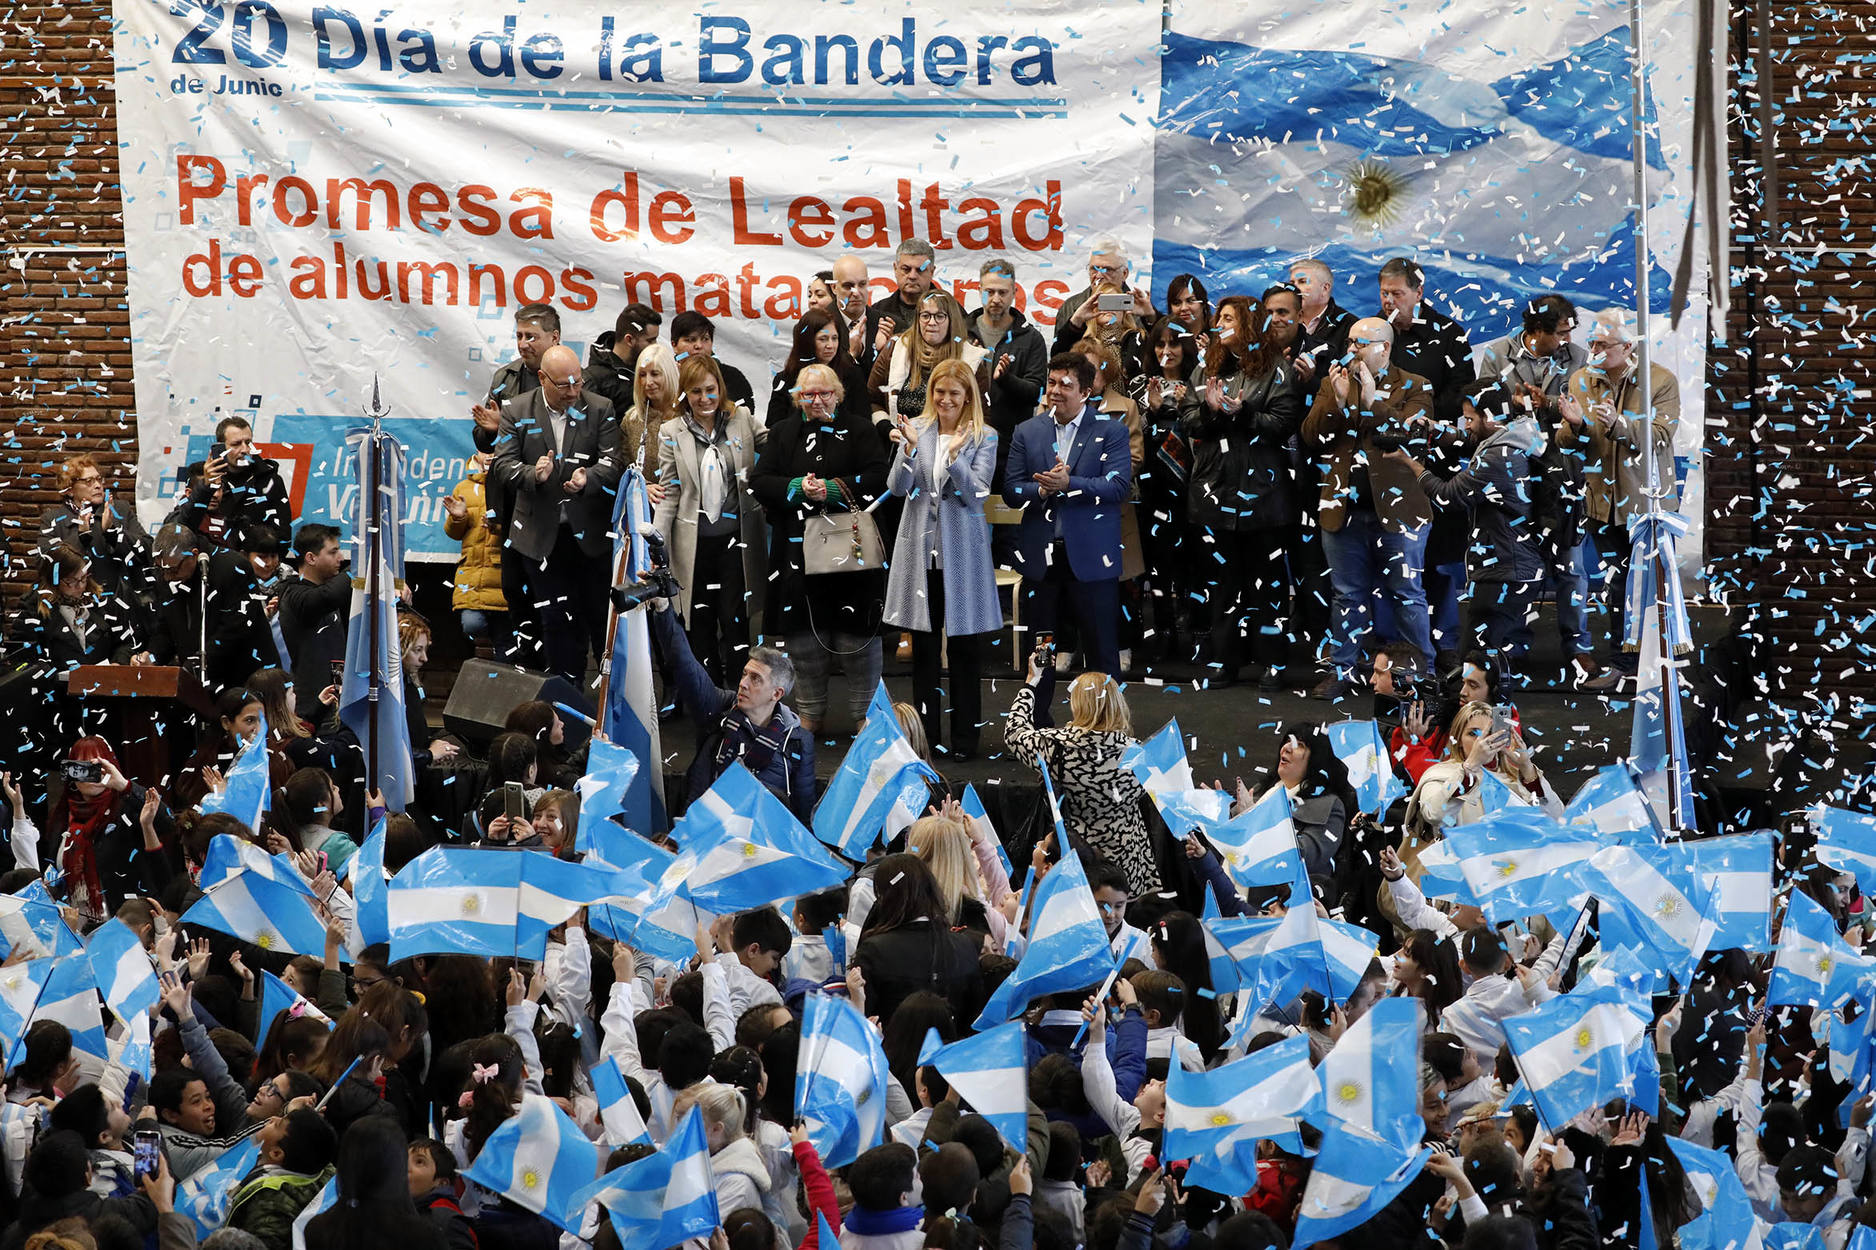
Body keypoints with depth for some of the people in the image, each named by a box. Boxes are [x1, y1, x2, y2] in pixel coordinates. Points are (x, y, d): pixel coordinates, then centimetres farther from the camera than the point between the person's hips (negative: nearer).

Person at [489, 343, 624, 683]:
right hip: (543, 536, 1)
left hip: (591, 531, -1)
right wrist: (533, 474, -24)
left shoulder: (600, 409, 1)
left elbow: (614, 463, -7)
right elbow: (502, 463, -3)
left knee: (602, 617, 1)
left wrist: (587, 479, -28)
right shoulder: (516, 411, 3)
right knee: (557, 622, 7)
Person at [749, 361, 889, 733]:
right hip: (798, 547, 2)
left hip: (850, 546, -2)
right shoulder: (782, 433, 13)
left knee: (858, 632, -2)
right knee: (802, 634, 4)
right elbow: (759, 482, 4)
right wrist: (798, 487, -13)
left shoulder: (860, 431, 8)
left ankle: (864, 709, 10)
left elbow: (877, 478, -5)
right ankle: (811, 712, 17)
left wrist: (832, 488, -15)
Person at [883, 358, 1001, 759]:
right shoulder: (916, 430, 3)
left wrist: (954, 456, -23)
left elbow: (975, 494, -9)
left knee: (965, 645, 2)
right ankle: (925, 732, 16)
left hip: (962, 549, -2)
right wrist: (910, 447, -20)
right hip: (921, 548, 2)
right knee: (923, 644, 8)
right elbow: (898, 488, -4)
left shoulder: (983, 439, -1)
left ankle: (965, 736, 10)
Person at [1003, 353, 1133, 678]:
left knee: (1102, 651, 2)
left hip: (1090, 558, -3)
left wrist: (1068, 484, -24)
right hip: (1040, 557, 3)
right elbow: (1011, 490, 4)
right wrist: (1042, 490, -17)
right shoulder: (1027, 432, 10)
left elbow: (1119, 486, -12)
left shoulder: (1111, 431, 0)